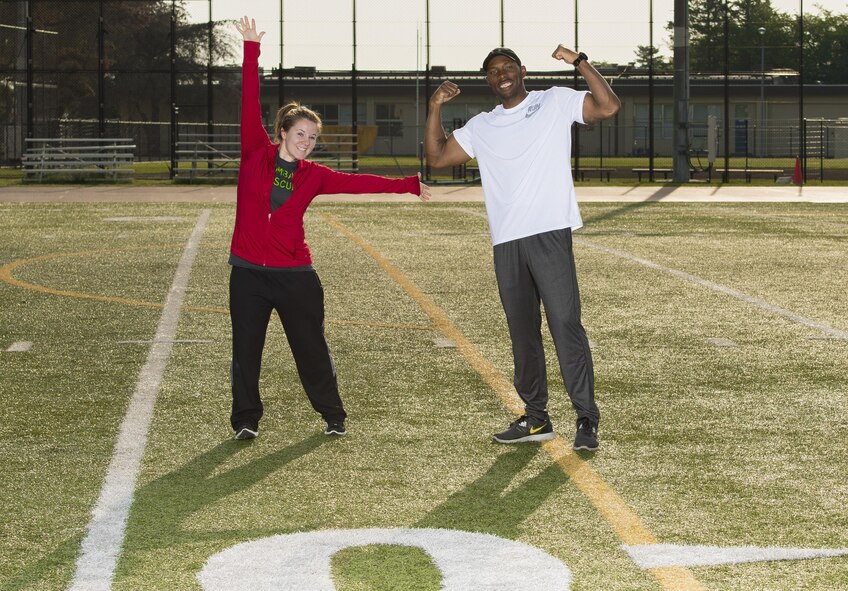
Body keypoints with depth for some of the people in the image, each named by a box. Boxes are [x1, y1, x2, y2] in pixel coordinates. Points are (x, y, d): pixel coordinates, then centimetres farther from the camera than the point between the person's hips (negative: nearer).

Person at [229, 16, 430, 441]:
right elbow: (250, 104, -6)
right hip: (249, 273, -1)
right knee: (246, 349, 3)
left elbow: (359, 182, 7)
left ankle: (333, 416, 23)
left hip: (295, 274, 1)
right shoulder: (256, 155, -1)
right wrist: (251, 48, -12)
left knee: (312, 348, 8)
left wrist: (409, 185, 5)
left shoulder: (313, 175, 5)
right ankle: (246, 419, 17)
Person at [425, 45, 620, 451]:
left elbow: (609, 107, -7)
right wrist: (435, 109, 7)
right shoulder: (481, 127, 18)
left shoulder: (556, 103, 5)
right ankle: (535, 418, 18)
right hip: (506, 242, 5)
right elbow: (437, 156, 16)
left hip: (550, 234, -5)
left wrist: (580, 63, -13)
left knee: (565, 324, -11)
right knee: (522, 333, 10)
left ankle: (587, 419, -9)